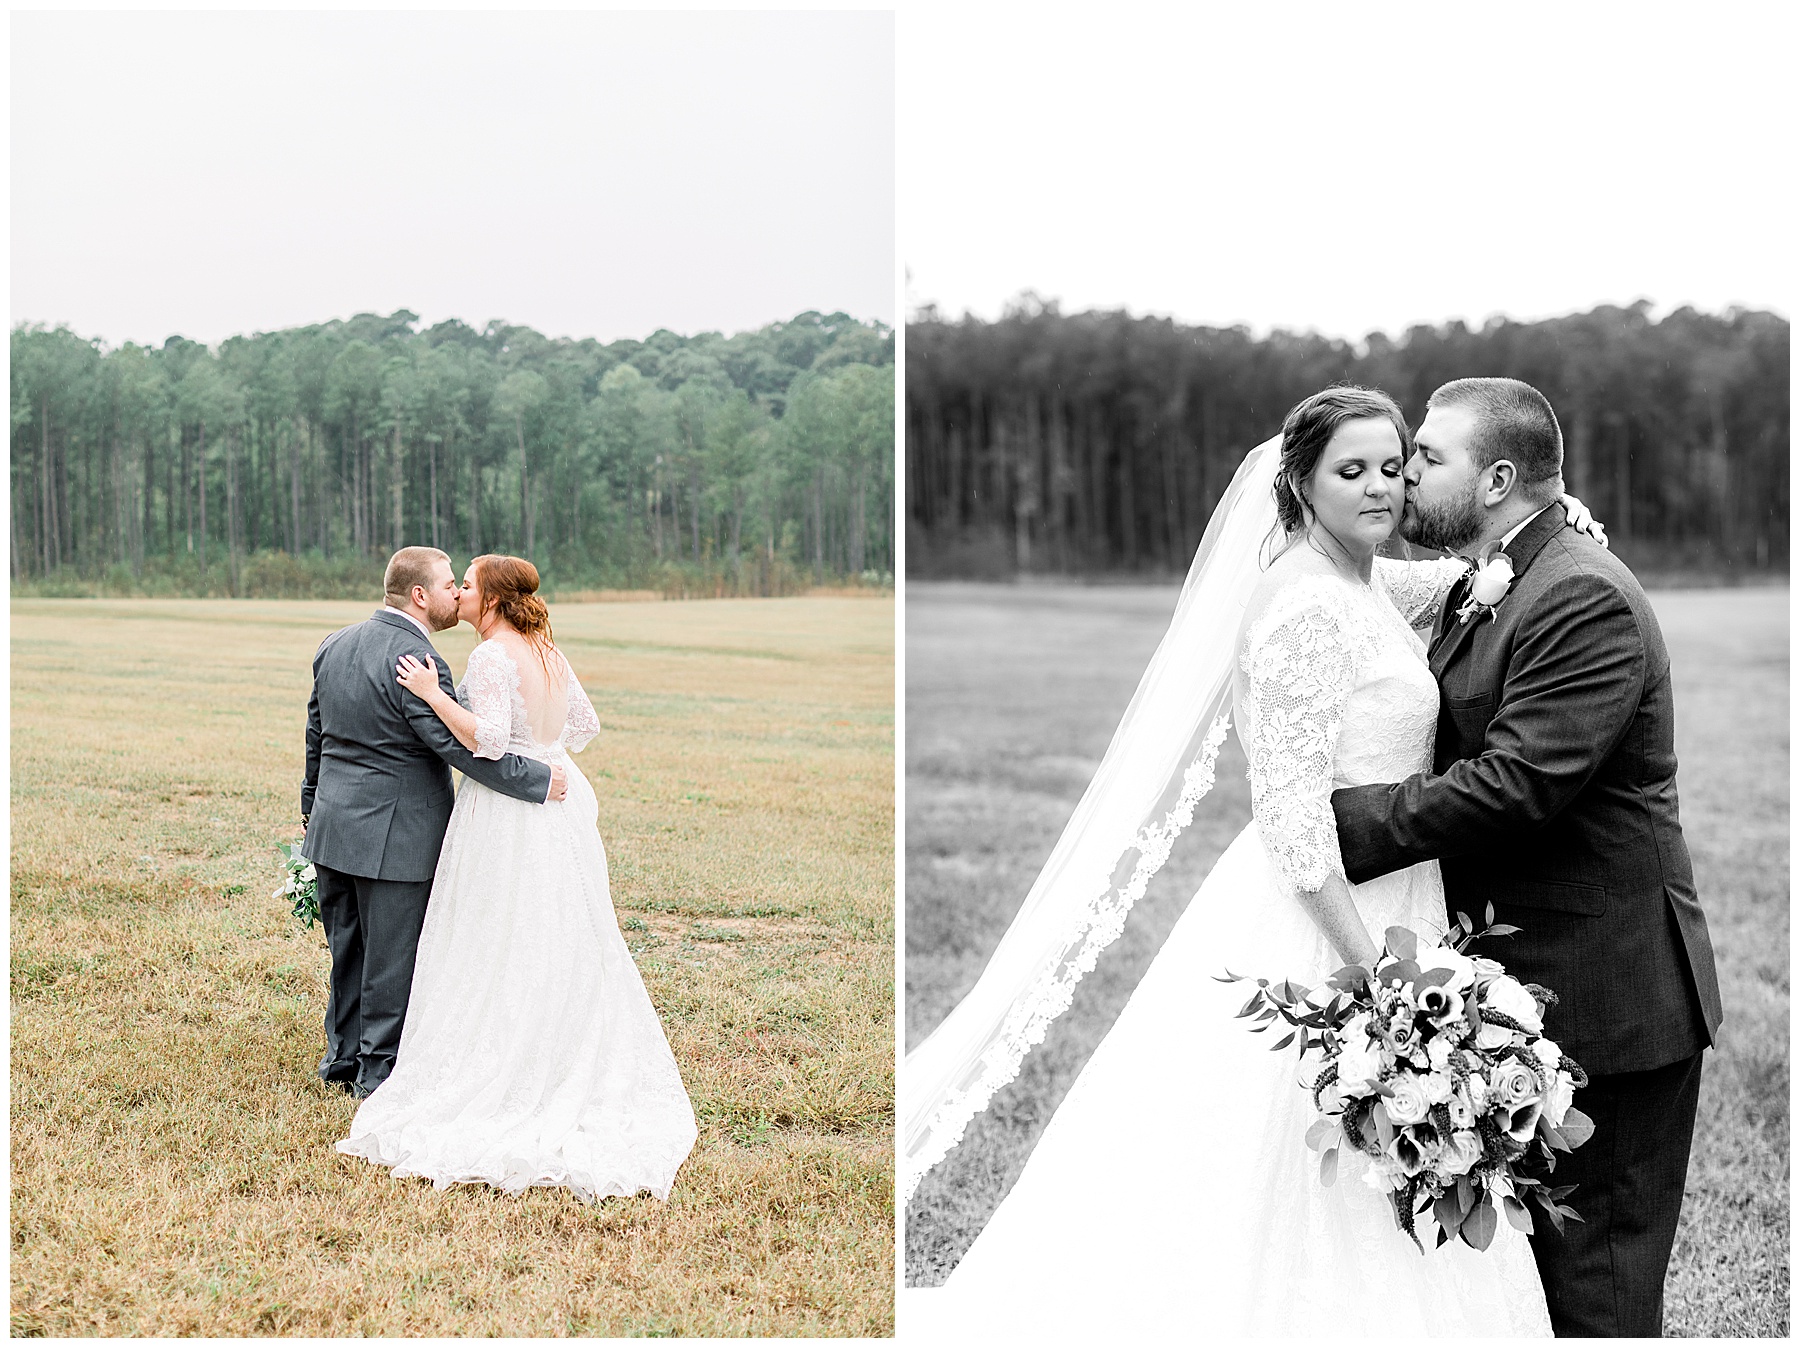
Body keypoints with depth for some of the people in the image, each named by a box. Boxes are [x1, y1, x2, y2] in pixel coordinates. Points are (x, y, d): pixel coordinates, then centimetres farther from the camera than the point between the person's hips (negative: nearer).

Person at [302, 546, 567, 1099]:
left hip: (334, 825, 8)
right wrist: (538, 779, -17)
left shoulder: (334, 644, 7)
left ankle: (344, 1055, 29)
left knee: (348, 946, 18)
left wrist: (312, 806, 26)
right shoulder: (415, 660, -20)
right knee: (393, 954, 4)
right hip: (393, 834, -8)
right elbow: (461, 746, -23)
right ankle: (380, 1070, 12)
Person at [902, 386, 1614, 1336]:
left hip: (1377, 911, 9)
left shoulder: (1368, 584, 9)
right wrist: (1375, 971, -22)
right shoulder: (1307, 608, -17)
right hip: (1330, 925, -9)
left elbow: (1453, 581, 31)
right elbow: (1293, 816, -21)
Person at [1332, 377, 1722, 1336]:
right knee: (1524, 1265, 17)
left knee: (1594, 1291, -1)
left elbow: (1514, 786, -27)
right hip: (1522, 983, 10)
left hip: (1601, 997, -10)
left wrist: (1348, 823, -22)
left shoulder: (1585, 601, -19)